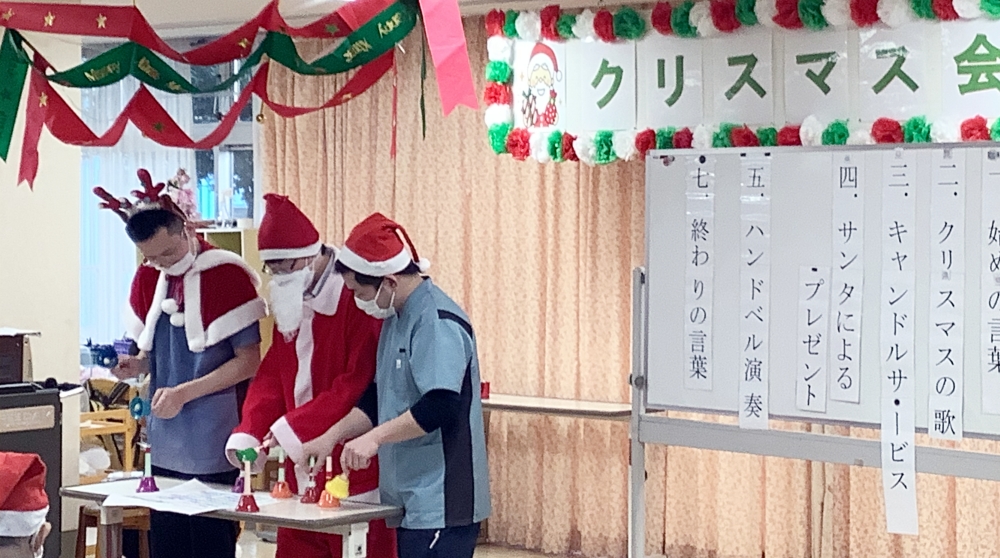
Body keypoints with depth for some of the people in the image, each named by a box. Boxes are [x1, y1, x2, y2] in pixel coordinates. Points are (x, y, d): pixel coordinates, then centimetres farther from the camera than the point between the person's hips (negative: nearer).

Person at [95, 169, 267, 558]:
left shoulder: (227, 274, -10)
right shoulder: (148, 279, 9)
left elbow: (248, 362, -10)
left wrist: (184, 392, -16)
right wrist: (136, 365, -3)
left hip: (213, 449, -6)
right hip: (166, 447, 6)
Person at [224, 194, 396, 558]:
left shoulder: (356, 300, -14)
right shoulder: (291, 305, 13)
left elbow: (359, 385, -21)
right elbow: (271, 376, 12)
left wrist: (292, 427, -22)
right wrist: (249, 434, -4)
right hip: (302, 476, 8)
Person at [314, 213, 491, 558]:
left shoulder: (437, 323, -16)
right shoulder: (397, 319, 15)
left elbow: (439, 406, -26)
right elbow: (379, 399, 21)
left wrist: (374, 437, -24)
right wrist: (330, 438, 10)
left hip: (441, 505, -10)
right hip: (412, 501, 10)